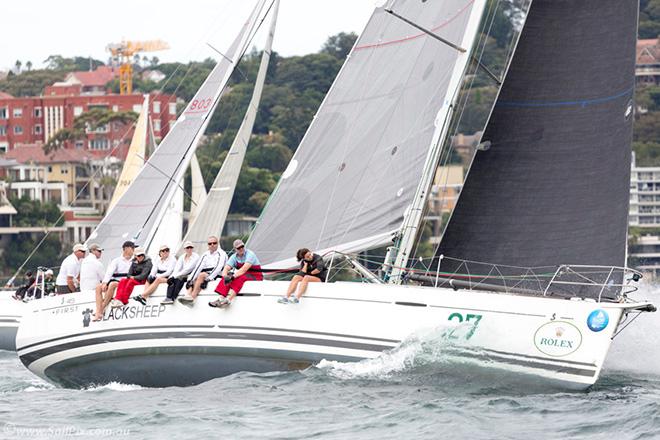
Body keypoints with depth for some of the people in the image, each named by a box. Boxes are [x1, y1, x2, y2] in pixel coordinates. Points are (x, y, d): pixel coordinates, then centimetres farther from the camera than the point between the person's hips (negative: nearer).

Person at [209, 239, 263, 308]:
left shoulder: (250, 254, -15)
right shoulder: (234, 257, 4)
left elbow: (244, 269, -28)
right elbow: (226, 269, -6)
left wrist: (233, 277, -38)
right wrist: (225, 276, -30)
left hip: (255, 277, -6)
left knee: (239, 278, -36)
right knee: (227, 278, -20)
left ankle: (229, 300, -48)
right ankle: (221, 299, -35)